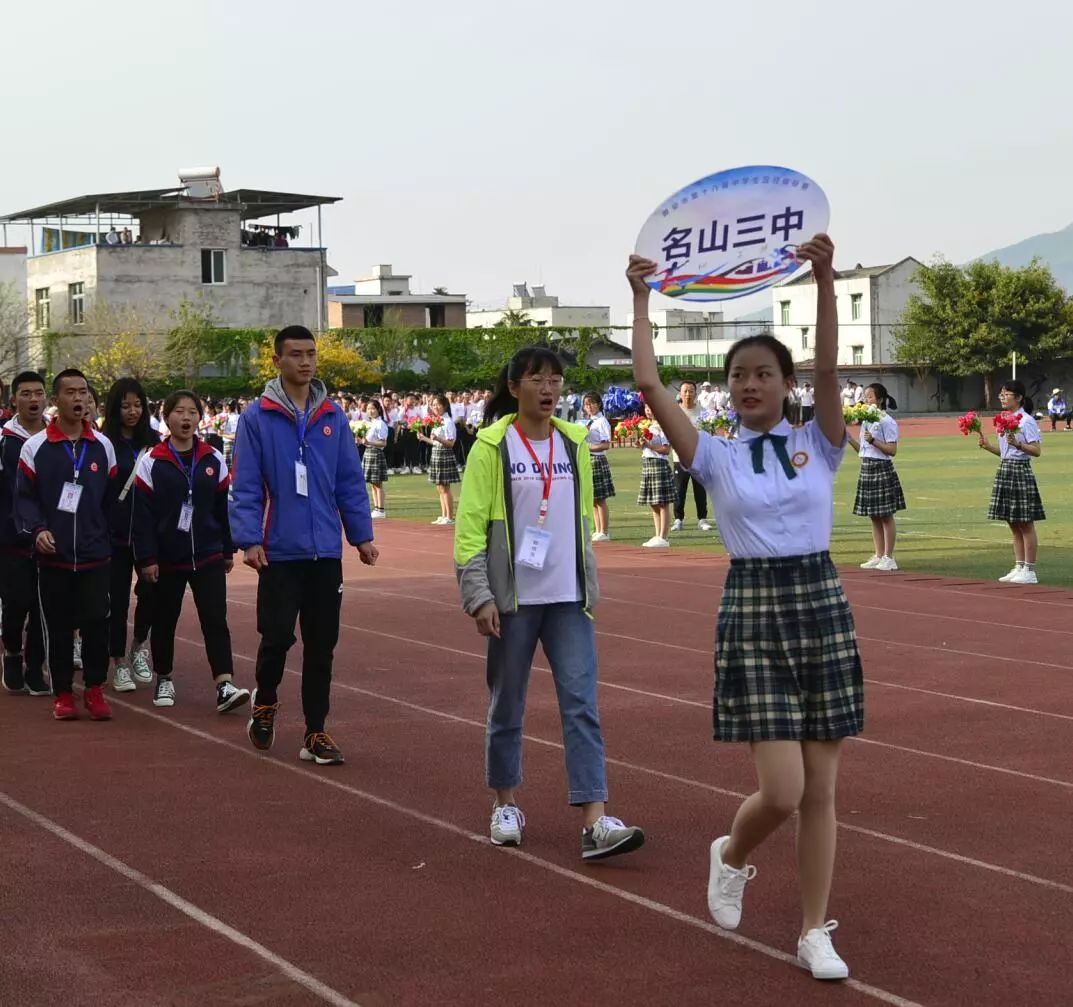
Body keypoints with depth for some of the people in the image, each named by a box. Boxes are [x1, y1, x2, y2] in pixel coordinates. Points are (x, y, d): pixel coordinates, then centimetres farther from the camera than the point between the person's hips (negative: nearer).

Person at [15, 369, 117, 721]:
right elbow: (24, 496, 1)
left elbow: (111, 500, 10)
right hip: (52, 556, -1)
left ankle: (94, 690, 8)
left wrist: (108, 541, 8)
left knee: (97, 623, -7)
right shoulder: (35, 447, 0)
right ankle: (63, 694, 16)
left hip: (95, 556, 1)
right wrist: (37, 529, -15)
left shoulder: (103, 446, 6)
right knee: (58, 628, 5)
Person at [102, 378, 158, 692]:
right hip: (115, 533, -3)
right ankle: (120, 663, 15)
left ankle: (139, 644, 24)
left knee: (151, 590, -3)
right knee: (117, 597, 3)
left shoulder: (152, 442, 7)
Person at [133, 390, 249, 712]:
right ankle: (164, 680, 28)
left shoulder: (214, 460, 3)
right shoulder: (151, 462, -5)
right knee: (164, 620, 11)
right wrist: (147, 558, -10)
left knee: (215, 618, -8)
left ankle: (225, 685, -13)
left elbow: (224, 508, 8)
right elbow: (142, 514, -6)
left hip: (208, 556, 1)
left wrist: (228, 550, 10)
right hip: (167, 558, -1)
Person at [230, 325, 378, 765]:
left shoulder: (333, 416, 6)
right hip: (280, 551, -3)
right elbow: (245, 485, -6)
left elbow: (350, 480, 9)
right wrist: (249, 539, -13)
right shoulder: (257, 417, -4)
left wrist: (362, 534, 4)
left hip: (326, 551, 3)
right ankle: (265, 702, 26)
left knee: (322, 643, 6)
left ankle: (316, 732, 14)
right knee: (277, 636, -2)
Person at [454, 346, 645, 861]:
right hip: (513, 597, -3)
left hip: (568, 596, 3)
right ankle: (506, 805, 26)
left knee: (581, 703, -6)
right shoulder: (492, 446, -4)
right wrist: (478, 596, -12)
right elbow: (469, 525, -6)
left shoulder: (573, 442, 9)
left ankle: (595, 823, -11)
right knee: (507, 704, 8)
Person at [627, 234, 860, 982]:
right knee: (782, 791, -9)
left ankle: (816, 931, 15)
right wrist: (642, 300, -6)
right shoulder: (718, 457, 3)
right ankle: (731, 856, 23)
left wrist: (825, 279, -23)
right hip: (753, 613, -1)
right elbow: (650, 384, -6)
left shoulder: (817, 444, 4)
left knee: (821, 788, 4)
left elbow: (829, 368, -13)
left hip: (822, 609, 1)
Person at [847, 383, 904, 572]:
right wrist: (848, 436, 5)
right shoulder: (866, 421, 14)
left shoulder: (887, 422, -11)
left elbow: (892, 450, -15)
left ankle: (888, 558, 2)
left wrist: (873, 441, -23)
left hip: (882, 469, -8)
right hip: (867, 469, 8)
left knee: (885, 515, -3)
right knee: (874, 516, 10)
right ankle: (878, 556, 16)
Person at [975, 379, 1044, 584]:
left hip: (1020, 470, -9)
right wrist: (988, 446, 4)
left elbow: (1037, 451, -17)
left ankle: (1029, 571, 1)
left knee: (1025, 524, -3)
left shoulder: (1026, 421, -13)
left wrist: (1018, 444, -30)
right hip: (1005, 470, 9)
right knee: (1014, 525, 12)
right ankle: (1019, 567, 18)